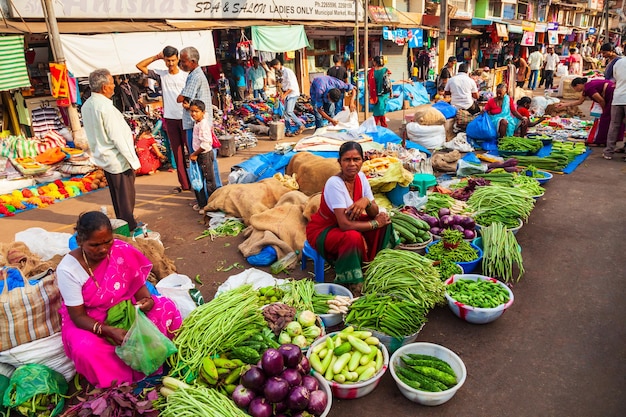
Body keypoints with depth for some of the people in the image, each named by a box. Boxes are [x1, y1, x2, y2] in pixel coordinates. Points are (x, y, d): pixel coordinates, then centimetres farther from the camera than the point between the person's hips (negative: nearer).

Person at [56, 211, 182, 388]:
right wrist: (109, 331, -36)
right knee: (85, 349, -35)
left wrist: (147, 300, -29)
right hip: (87, 321, -2)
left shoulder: (122, 250, -17)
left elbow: (138, 284, -4)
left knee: (166, 307, -19)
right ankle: (127, 379, -11)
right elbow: (78, 316, -19)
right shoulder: (68, 269, -23)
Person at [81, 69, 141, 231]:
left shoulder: (86, 105, 4)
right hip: (119, 159, -9)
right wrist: (133, 160, -16)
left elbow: (95, 133, 11)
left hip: (104, 158, 9)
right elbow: (117, 138, -22)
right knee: (126, 196, 5)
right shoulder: (105, 106, -22)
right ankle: (130, 227, 16)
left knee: (116, 195, 21)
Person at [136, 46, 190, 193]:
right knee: (177, 152, 6)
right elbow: (140, 66, 8)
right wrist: (157, 57, 3)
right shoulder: (161, 75, 7)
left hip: (185, 118, -3)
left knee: (191, 149, -2)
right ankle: (184, 184, 13)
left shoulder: (185, 75, -1)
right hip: (170, 119, 4)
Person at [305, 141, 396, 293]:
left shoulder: (361, 177, -9)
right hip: (321, 230, -7)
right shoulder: (334, 183, -29)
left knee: (384, 218, -6)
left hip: (347, 225, 8)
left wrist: (366, 201, -30)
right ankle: (350, 283, -12)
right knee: (353, 237, -36)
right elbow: (344, 224, -34)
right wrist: (375, 223, -22)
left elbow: (374, 213, -6)